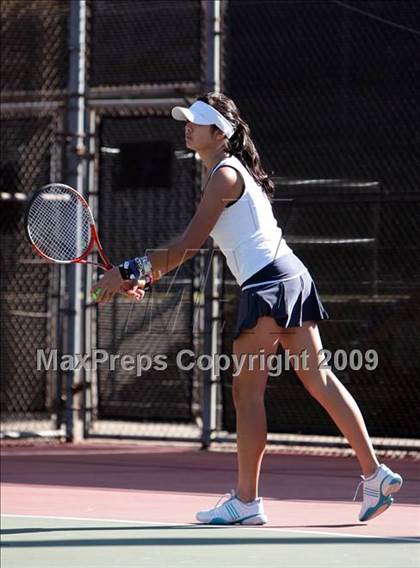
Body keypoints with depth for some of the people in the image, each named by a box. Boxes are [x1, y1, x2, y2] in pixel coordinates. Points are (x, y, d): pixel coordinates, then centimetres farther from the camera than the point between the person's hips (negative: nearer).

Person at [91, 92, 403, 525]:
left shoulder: (225, 175, -9)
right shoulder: (233, 171, 20)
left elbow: (188, 245, -15)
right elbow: (191, 247, 20)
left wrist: (131, 270, -12)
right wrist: (146, 278, 14)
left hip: (267, 284, -10)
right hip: (291, 278, 10)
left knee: (247, 391, -6)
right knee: (318, 379, 8)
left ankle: (246, 501, -6)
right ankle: (373, 472, 6)